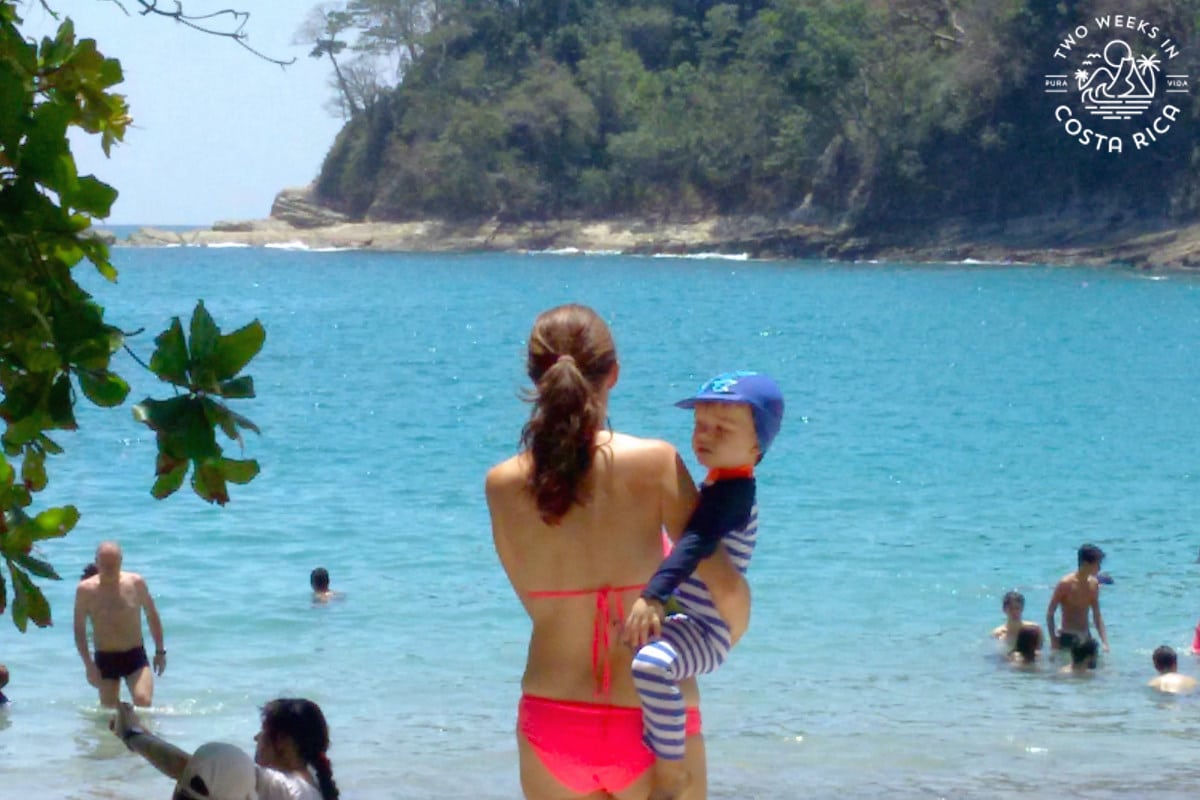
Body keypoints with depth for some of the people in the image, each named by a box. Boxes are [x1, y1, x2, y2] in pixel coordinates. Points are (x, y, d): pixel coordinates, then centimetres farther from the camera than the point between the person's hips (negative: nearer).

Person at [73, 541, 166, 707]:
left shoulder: (136, 583, -2)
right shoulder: (86, 590, -5)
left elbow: (151, 615, 11)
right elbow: (79, 628, 0)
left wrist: (160, 651, 11)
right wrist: (88, 664, -7)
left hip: (135, 656, 0)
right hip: (105, 659, 1)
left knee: (143, 701, -21)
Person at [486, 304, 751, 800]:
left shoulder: (502, 486, -3)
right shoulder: (654, 464, -11)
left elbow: (541, 606, 5)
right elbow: (727, 587, -14)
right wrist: (728, 641, 8)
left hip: (552, 726, 2)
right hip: (653, 729, -2)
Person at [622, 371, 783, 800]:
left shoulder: (732, 492, -20)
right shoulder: (719, 484, 9)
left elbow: (696, 543, -35)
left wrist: (653, 595, -47)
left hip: (705, 633, -11)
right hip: (685, 620, 11)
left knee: (651, 664, -39)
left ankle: (671, 766, -27)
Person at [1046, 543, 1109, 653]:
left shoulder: (1093, 584, 5)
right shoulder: (1066, 584, -14)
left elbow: (1097, 617, 11)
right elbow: (1050, 613, -9)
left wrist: (1105, 642, 3)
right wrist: (1053, 641, -15)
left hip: (1086, 637, 6)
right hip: (1068, 639, -6)